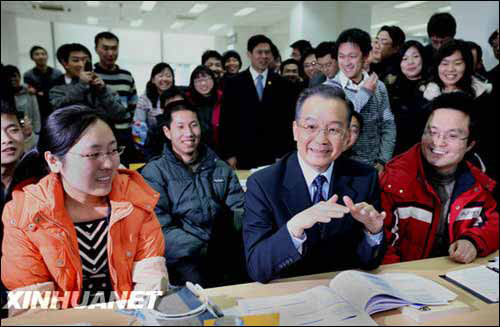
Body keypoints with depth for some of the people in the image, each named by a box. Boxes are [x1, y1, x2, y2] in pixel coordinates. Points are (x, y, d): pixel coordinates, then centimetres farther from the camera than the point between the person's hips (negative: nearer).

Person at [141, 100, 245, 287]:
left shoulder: (221, 168, 17)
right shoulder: (154, 172, 4)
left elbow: (241, 210, 12)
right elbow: (162, 229, -7)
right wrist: (205, 250, -18)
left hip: (228, 255, 4)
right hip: (185, 260, -3)